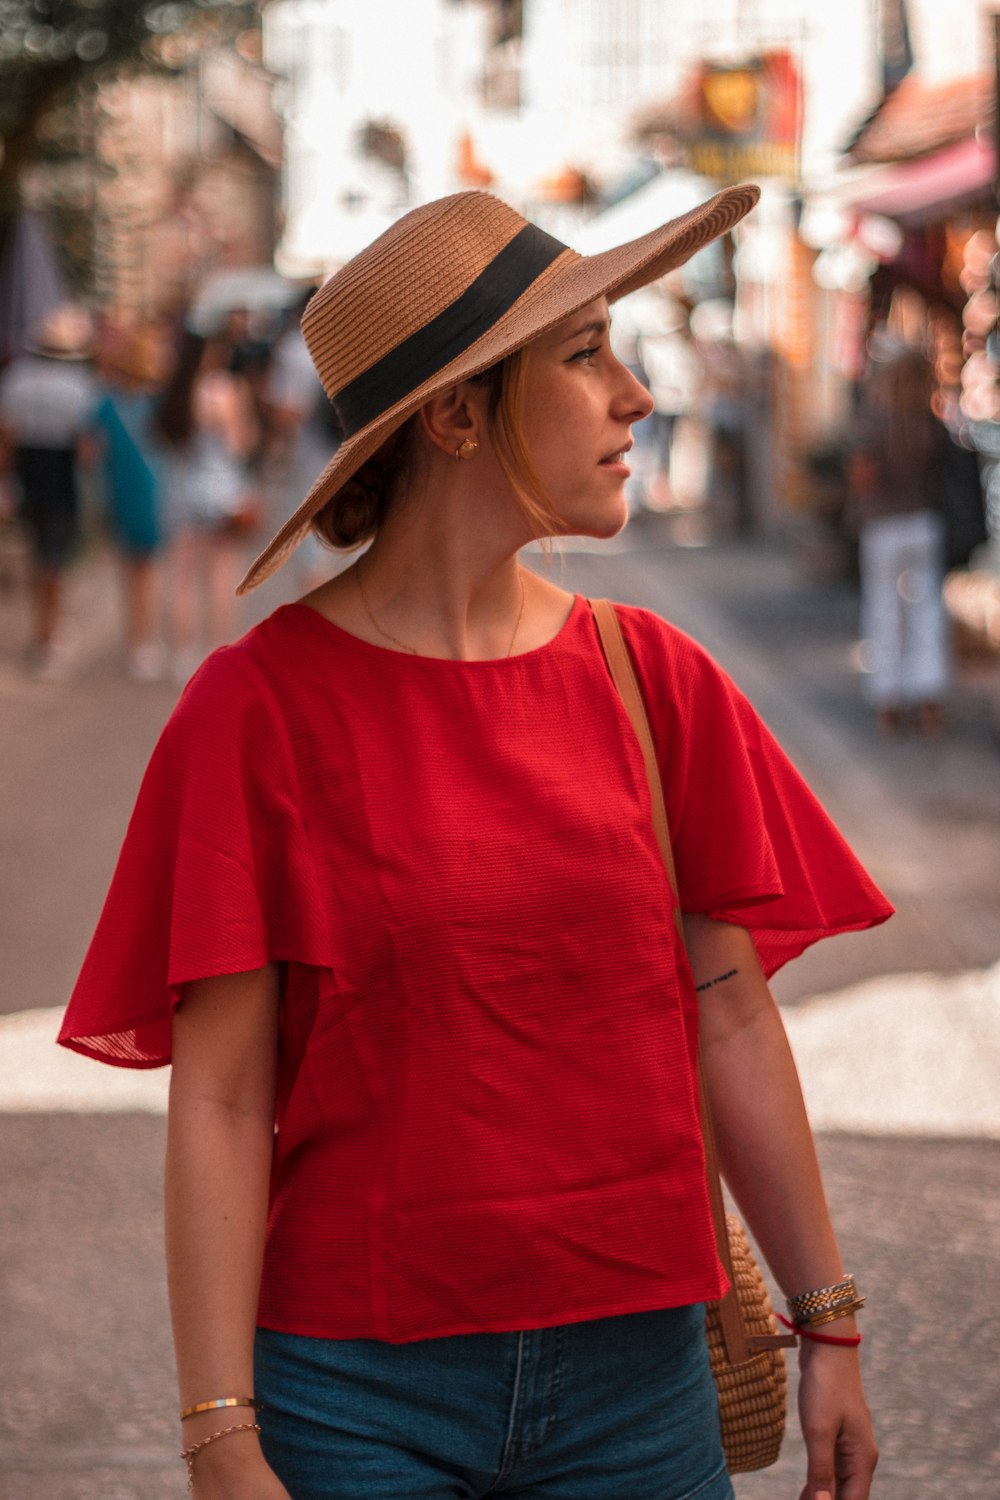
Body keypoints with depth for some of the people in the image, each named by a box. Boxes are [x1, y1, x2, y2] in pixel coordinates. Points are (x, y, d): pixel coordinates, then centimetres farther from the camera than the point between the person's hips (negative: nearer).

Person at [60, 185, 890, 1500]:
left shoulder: (655, 681, 3)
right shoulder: (261, 706, -8)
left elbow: (730, 1014, 8)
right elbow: (219, 1099, -9)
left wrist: (830, 1325, 11)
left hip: (637, 1368, 4)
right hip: (359, 1388, -3)